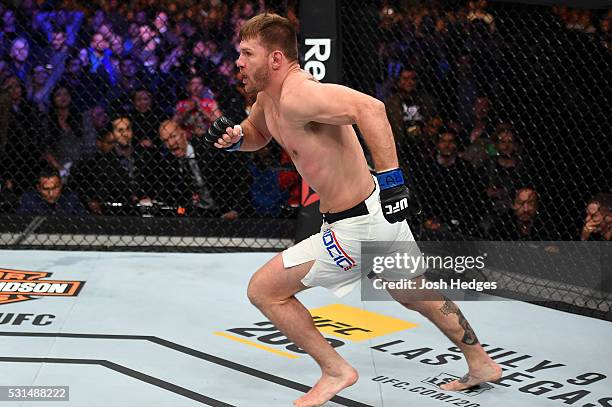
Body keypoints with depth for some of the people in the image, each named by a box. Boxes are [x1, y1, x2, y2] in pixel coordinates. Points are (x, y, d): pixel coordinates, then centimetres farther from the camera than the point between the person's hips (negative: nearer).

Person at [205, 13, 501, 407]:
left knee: (263, 289, -2)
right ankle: (481, 364, 46)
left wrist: (390, 178, -37)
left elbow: (370, 108, -37)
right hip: (378, 210, 11)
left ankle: (335, 371, 10)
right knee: (415, 294, 30)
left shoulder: (297, 95, -25)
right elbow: (257, 134, 26)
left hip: (357, 227, -10)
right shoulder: (269, 96, 5)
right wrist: (233, 137, 3)